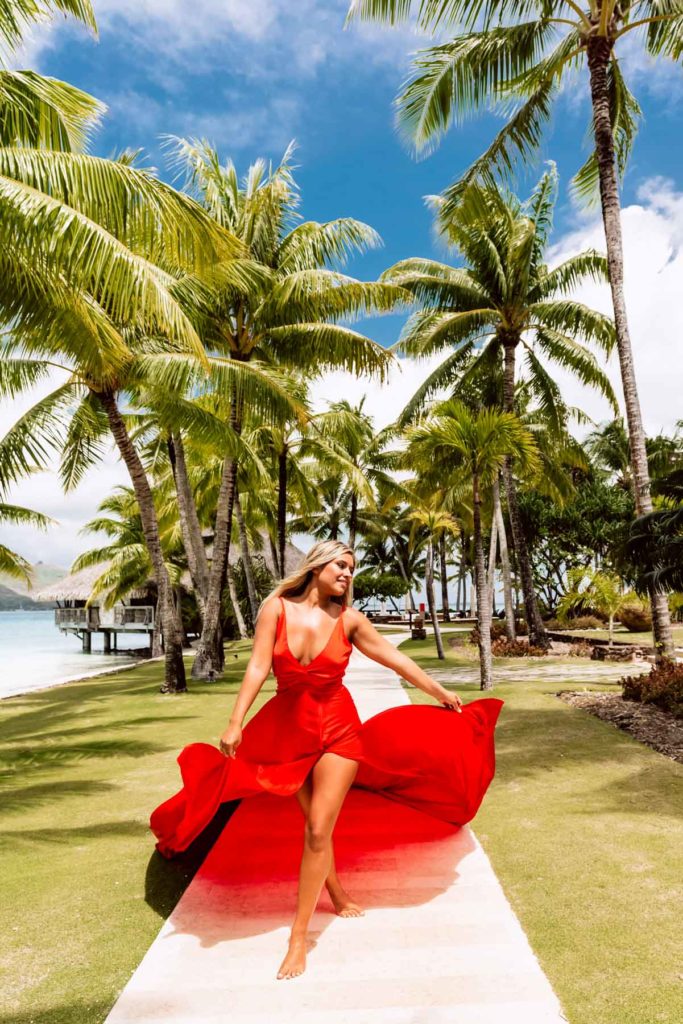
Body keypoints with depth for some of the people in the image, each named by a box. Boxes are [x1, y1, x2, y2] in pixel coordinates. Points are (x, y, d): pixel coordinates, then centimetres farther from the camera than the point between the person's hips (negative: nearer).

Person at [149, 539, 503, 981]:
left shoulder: (348, 618, -7)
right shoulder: (276, 607, -9)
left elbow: (394, 657, 2)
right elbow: (258, 668, -12)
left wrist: (440, 692, 9)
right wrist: (236, 723, -19)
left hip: (338, 728, -1)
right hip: (289, 728, 1)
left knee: (318, 830, -4)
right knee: (315, 823, 15)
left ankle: (299, 936, 10)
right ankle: (338, 895, 41)